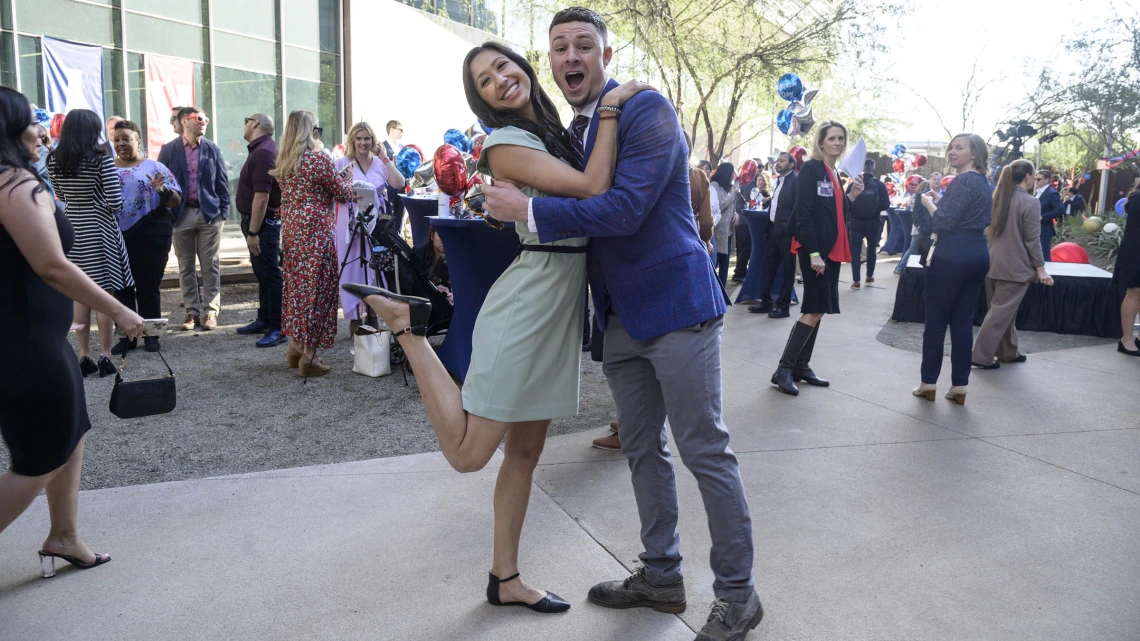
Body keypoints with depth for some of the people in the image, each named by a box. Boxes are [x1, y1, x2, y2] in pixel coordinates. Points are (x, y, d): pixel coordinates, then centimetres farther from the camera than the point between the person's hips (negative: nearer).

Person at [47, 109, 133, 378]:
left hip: (71, 229, 5)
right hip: (99, 230, -5)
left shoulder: (54, 161, 2)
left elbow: (61, 196, 15)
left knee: (79, 295, 10)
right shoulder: (101, 159, -13)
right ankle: (105, 356, 4)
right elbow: (115, 202, -15)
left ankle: (84, 356, 14)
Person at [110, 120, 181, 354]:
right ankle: (126, 336, 14)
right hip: (116, 237, 3)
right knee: (121, 287, 5)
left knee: (148, 287, 2)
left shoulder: (154, 167, 4)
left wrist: (163, 190, -19)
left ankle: (150, 335, 12)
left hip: (151, 237, -3)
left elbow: (176, 200, 0)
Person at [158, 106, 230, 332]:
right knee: (185, 267, 6)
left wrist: (223, 211, -1)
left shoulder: (212, 150, 4)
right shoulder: (169, 150, 1)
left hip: (210, 214, 0)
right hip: (181, 214, 0)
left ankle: (211, 312, 9)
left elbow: (222, 183, 6)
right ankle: (192, 312, 14)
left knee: (210, 266, 3)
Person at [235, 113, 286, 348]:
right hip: (258, 222, 10)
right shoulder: (260, 150, 14)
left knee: (270, 276, -6)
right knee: (262, 274, 16)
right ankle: (264, 320, 26)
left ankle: (278, 329, -3)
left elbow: (262, 196, -25)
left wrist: (253, 232, -25)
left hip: (262, 223, -10)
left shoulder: (263, 152, -19)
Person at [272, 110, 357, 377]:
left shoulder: (283, 162, 10)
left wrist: (336, 176, 20)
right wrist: (347, 176, 15)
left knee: (296, 284, 15)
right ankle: (309, 355, -1)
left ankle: (295, 347, 23)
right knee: (316, 287, -2)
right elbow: (344, 193, -5)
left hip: (291, 230, 8)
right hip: (316, 232, -8)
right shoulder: (319, 159, -12)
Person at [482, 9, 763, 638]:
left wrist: (526, 208, -19)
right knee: (642, 449, 15)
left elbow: (625, 209, -23)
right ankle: (661, 575, 31)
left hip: (674, 303, -8)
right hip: (621, 316, 9)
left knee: (706, 451, -1)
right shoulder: (574, 131, 14)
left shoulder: (646, 109, -12)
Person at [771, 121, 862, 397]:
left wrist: (852, 196, 1)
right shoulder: (811, 169, -10)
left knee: (817, 311, 9)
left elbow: (838, 214, 17)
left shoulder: (836, 174, 16)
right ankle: (784, 369, -5)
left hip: (832, 250, 9)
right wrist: (813, 253, -22)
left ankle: (802, 367, 16)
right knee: (814, 311, -10)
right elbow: (803, 213, -17)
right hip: (814, 250, -9)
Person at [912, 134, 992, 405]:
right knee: (963, 321, 9)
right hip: (978, 255, 9)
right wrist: (940, 201, 14)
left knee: (936, 320, 1)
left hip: (953, 256, -9)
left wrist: (928, 202, -3)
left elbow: (944, 222, -19)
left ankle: (928, 383, 7)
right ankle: (959, 386, 10)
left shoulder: (963, 181, -13)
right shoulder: (983, 182, 16)